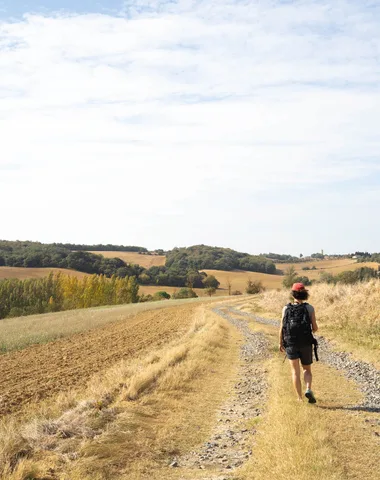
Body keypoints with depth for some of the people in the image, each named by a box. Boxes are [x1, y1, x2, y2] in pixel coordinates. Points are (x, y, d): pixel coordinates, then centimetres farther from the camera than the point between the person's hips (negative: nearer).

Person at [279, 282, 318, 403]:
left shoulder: (286, 308, -3)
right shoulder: (309, 308, -4)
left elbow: (282, 328, -3)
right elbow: (315, 327, -3)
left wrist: (280, 343, 10)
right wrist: (312, 330, 22)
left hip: (290, 343, 0)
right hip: (305, 344, 0)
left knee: (295, 372, 8)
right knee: (307, 370, 15)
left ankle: (300, 399, 3)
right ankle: (308, 390, -11)